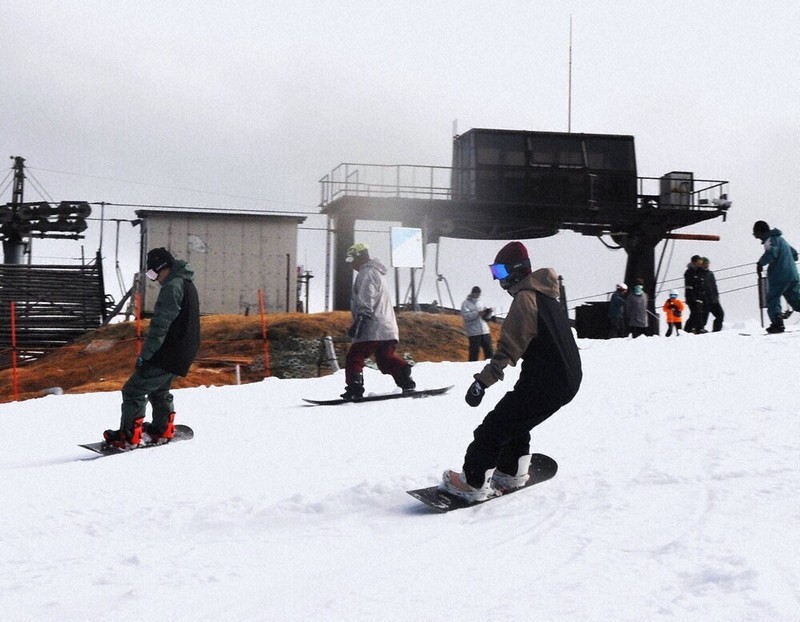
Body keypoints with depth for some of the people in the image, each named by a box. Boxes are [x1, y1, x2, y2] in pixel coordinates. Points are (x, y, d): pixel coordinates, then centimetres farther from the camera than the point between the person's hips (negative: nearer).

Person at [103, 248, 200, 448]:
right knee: (159, 390, 27)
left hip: (168, 354, -10)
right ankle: (162, 430, 34)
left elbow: (160, 325, -23)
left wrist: (145, 354, -20)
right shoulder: (187, 284, 15)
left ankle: (128, 437, -5)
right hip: (183, 354, 10)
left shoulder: (172, 287, -18)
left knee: (134, 390, -6)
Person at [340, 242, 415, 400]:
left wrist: (358, 321, -25)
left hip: (373, 329, -10)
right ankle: (407, 382, 5)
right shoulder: (377, 273, 27)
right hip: (387, 329, 10)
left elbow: (366, 301, -19)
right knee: (386, 358, 15)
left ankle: (354, 391, -16)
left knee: (354, 358, -8)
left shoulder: (367, 273, -7)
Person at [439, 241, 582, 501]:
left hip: (544, 381, -10)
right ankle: (511, 472, 30)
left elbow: (510, 346, -22)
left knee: (495, 426, -5)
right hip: (568, 379, 10)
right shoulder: (546, 296, 16)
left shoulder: (525, 297, -14)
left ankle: (474, 483, -3)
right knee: (515, 420, 25)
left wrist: (483, 380, -23)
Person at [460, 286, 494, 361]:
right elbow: (466, 315, -15)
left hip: (484, 330, 5)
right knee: (474, 351, -6)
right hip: (473, 332, -5)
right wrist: (478, 313, -24)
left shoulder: (480, 303, 17)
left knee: (489, 350, 5)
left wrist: (488, 312, -6)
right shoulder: (466, 303, 1)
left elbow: (486, 317, 16)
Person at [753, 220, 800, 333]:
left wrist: (760, 263, -15)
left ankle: (777, 323, -15)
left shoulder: (771, 240, -5)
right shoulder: (781, 239, 23)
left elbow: (771, 252, -26)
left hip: (779, 276, -8)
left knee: (773, 300, -2)